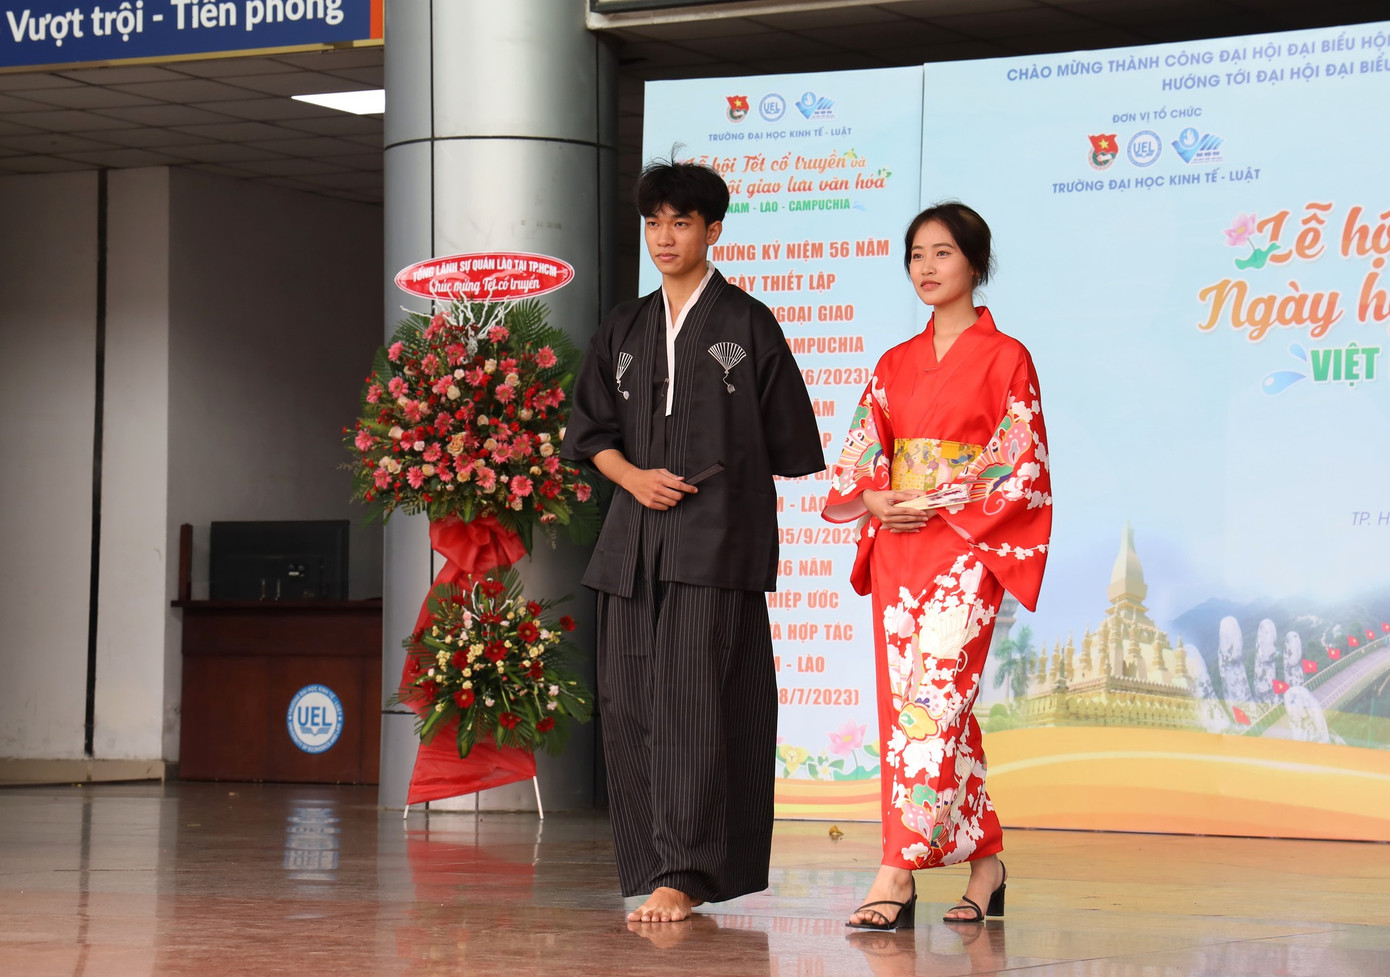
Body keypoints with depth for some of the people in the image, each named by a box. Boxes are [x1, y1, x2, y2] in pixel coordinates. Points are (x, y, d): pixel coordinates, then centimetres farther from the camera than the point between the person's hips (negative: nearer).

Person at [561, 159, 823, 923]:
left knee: (695, 697, -13)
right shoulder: (624, 329, 16)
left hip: (716, 541, -5)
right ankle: (649, 864, 11)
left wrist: (725, 479, 1)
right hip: (634, 542, 5)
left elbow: (787, 444, 5)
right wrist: (633, 476, -3)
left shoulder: (746, 324, 2)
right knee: (629, 704, 3)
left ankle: (684, 875, -16)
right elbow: (591, 430, 15)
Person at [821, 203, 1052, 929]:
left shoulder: (1003, 358, -1)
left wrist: (940, 508, -14)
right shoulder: (896, 364, 15)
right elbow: (859, 458, 15)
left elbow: (1024, 468, -6)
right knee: (906, 698, 3)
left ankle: (898, 875, -20)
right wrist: (874, 500, -7)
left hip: (967, 546, -6)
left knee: (935, 694, -15)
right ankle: (985, 863, 13)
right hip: (896, 549, 6)